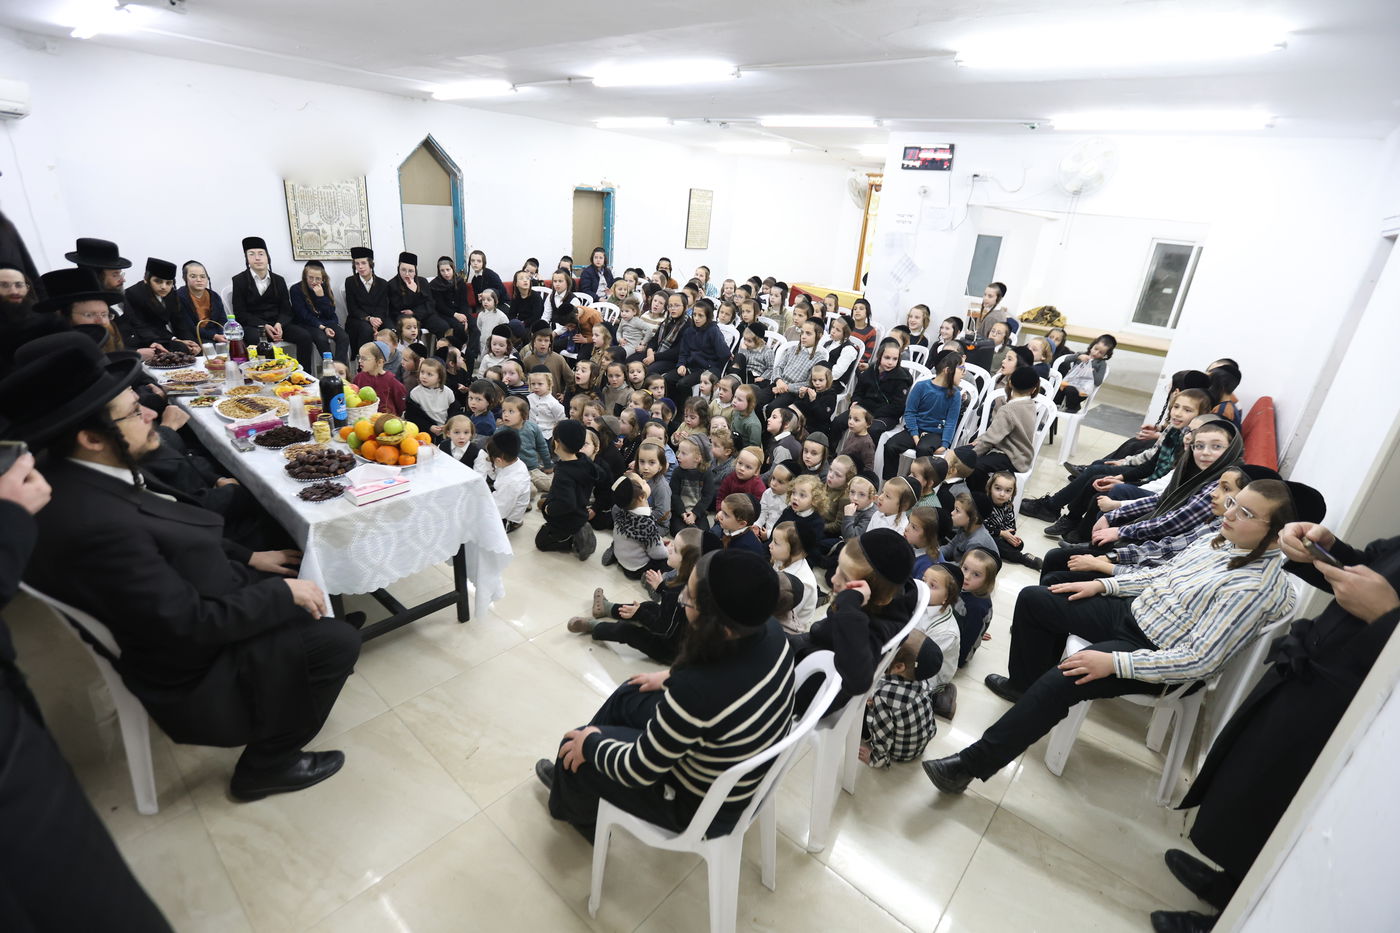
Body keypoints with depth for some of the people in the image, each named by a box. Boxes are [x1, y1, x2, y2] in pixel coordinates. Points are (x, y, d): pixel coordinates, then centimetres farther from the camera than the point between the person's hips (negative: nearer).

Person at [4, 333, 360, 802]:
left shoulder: (83, 479, -6)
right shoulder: (94, 525, -35)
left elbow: (172, 537, 9)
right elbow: (192, 624, -29)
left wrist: (247, 557, 5)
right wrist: (283, 593, -19)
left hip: (187, 612, 9)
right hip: (189, 668, -9)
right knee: (337, 641, -10)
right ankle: (266, 764, 12)